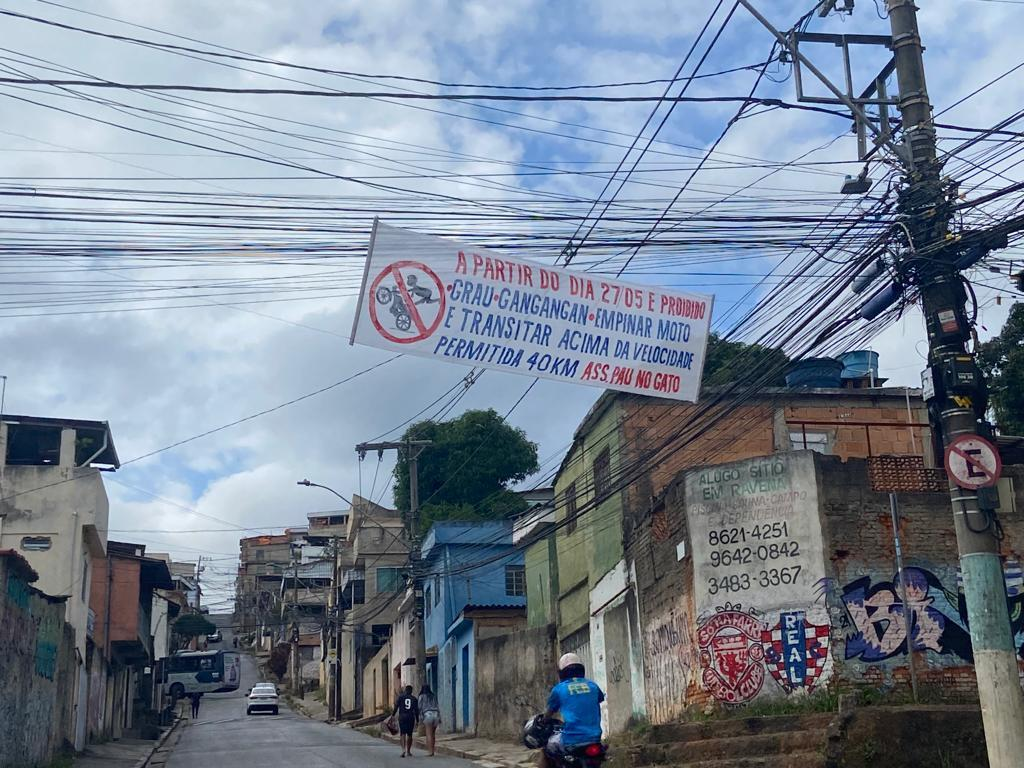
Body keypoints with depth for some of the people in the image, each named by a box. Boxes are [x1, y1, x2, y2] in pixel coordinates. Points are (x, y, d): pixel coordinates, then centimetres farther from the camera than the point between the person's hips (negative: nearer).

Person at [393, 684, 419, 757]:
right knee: (409, 734, 12)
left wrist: (393, 715, 8)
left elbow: (396, 706, -3)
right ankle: (408, 751, 19)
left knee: (403, 734, -4)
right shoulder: (414, 699, 7)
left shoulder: (400, 697, 4)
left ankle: (403, 749, -24)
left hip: (402, 717, -1)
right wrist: (417, 720, 7)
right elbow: (416, 710, 4)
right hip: (411, 718, 1)